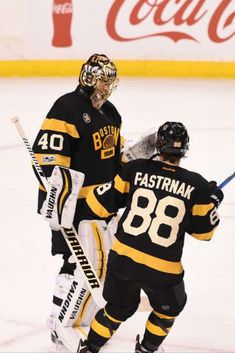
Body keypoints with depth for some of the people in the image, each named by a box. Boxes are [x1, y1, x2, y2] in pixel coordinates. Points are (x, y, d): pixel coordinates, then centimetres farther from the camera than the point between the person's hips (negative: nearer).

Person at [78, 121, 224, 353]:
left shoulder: (135, 170, -4)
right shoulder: (197, 186, -6)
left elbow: (101, 205, 1)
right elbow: (203, 230, 6)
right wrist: (212, 200, 21)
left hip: (122, 259, 2)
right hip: (162, 271, -2)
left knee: (119, 308, 28)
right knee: (169, 308, 30)